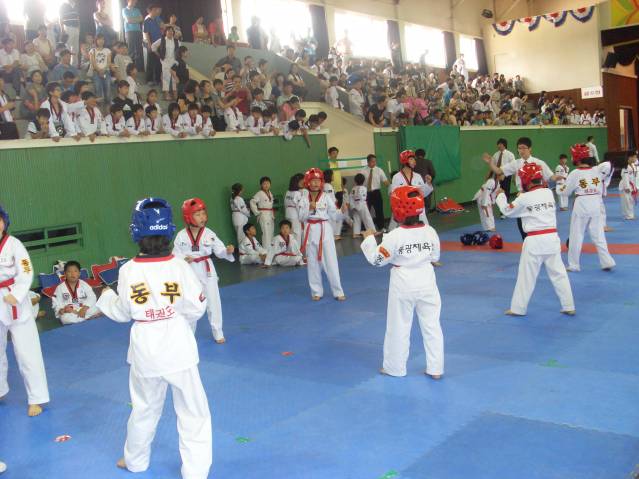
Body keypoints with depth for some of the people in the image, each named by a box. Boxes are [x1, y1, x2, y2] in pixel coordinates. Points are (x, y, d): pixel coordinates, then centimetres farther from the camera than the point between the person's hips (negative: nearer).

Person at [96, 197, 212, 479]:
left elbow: (122, 313, 0)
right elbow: (196, 308, -8)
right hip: (178, 348, -2)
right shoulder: (179, 266, -15)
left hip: (146, 352, 2)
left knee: (144, 409, 24)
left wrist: (105, 297, 20)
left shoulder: (128, 271, -12)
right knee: (193, 413, 11)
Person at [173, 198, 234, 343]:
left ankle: (218, 333, 21)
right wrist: (184, 259, -26)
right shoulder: (181, 236, -10)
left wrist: (228, 251, -29)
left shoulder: (209, 234, -8)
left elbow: (219, 250, -8)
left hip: (207, 271, 0)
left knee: (213, 302, 5)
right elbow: (176, 254, -6)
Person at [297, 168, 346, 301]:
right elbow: (301, 217, -2)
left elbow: (333, 216, -2)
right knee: (313, 263, 9)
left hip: (325, 230, -2)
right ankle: (316, 291, 22)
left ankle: (338, 291, 6)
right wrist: (309, 208, -14)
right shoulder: (304, 199, 2)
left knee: (331, 261, -3)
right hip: (311, 230, 2)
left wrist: (316, 211, -10)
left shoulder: (326, 198, -2)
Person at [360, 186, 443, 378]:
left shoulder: (394, 236, -18)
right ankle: (435, 369, 17)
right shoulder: (430, 232, -5)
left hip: (403, 285, -3)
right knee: (431, 326, 10)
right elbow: (435, 257, 8)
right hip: (426, 282, 3)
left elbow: (376, 259, -10)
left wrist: (369, 239, 2)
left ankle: (394, 367, 22)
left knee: (399, 327, 10)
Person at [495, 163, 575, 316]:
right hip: (552, 237, 5)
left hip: (534, 241, -4)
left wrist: (500, 196, 20)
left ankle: (518, 308, 14)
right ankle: (569, 306, 15)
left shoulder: (524, 199, -9)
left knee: (526, 276, 5)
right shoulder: (549, 193, 5)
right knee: (559, 273, 10)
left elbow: (507, 210, 5)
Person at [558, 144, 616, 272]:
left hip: (581, 206, -3)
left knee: (576, 236, 7)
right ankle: (607, 262, 12)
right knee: (599, 235, 12)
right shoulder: (598, 170, -3)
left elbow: (565, 192, -1)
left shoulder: (574, 173, -10)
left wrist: (559, 188, 19)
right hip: (596, 205, 3)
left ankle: (573, 265, 13)